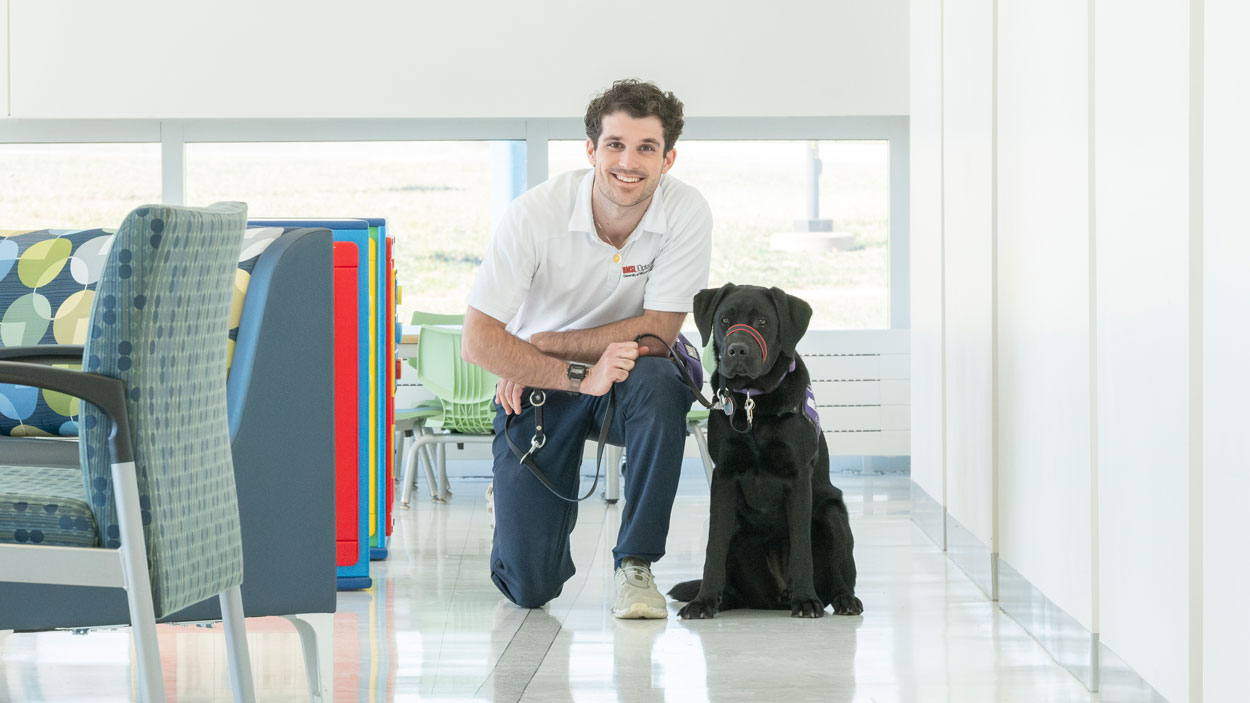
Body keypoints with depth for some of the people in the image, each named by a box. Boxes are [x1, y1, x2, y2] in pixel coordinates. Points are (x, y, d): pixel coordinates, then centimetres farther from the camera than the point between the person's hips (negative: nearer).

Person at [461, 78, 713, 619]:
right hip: (538, 386, -1)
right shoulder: (534, 214, -22)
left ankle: (635, 564, -21)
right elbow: (478, 342, -22)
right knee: (528, 586, -8)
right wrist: (577, 375, -33)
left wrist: (545, 346, -21)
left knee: (657, 382, -38)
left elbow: (659, 331, -16)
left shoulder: (687, 213, -18)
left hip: (631, 374, 1)